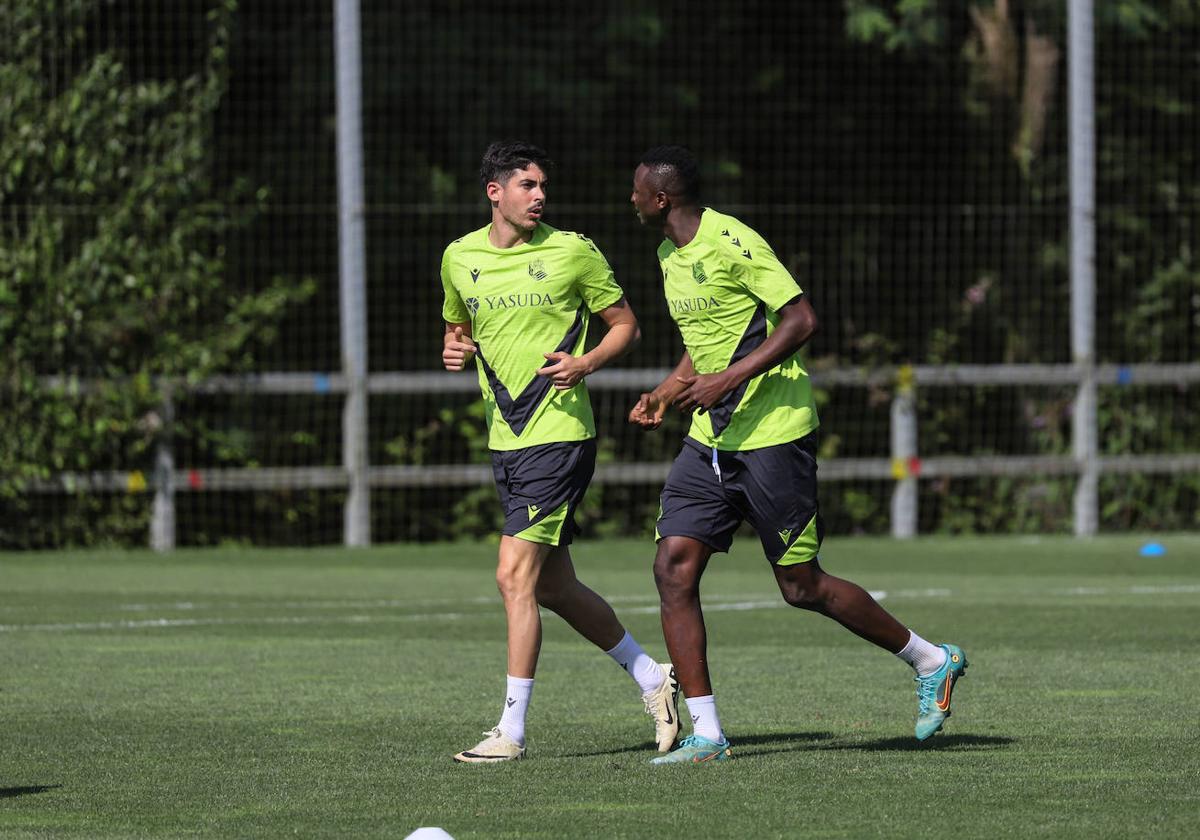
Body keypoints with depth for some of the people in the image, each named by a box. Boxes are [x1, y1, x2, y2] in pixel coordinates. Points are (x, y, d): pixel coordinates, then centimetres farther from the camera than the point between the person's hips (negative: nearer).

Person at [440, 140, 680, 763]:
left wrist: (587, 362, -15)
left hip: (558, 435, -6)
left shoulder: (573, 252, -5)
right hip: (505, 439, 6)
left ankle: (511, 730, -8)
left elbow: (626, 326, 3)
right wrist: (454, 350, 1)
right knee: (553, 587, 12)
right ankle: (652, 677, 30)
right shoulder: (459, 258, 8)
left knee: (515, 576, -13)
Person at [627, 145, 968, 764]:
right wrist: (667, 393, 12)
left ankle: (932, 661, 18)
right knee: (673, 569, -5)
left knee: (801, 587, -2)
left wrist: (729, 379, -25)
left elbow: (800, 319, -20)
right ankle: (706, 735, -3)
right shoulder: (670, 255, 13)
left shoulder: (731, 242, -15)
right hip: (709, 438, 9)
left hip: (772, 433, -8)